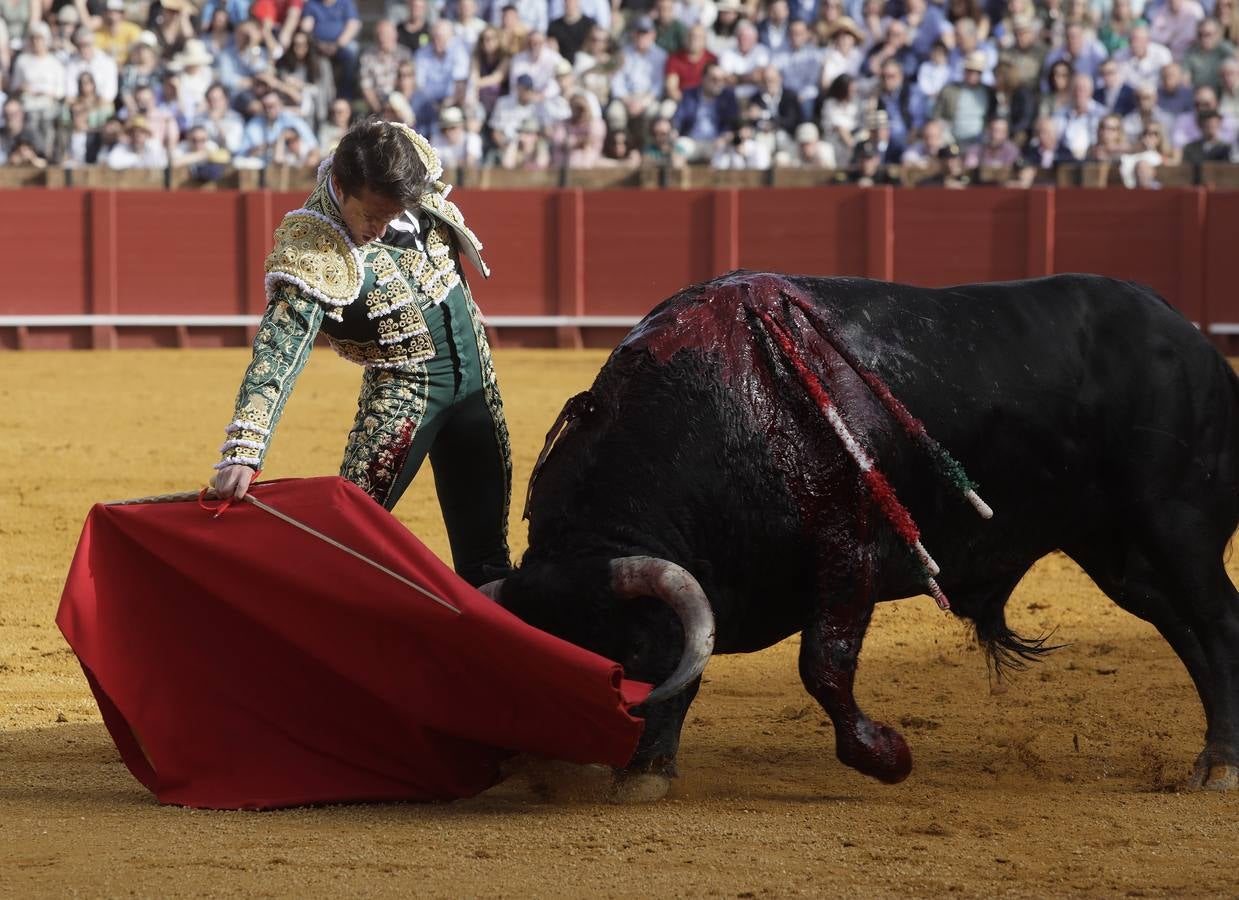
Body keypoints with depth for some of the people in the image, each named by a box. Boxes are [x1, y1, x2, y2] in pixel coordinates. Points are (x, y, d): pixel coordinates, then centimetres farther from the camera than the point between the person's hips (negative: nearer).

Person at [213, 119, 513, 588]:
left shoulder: (413, 164, -9)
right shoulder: (313, 256, -26)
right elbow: (276, 354, -33)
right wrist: (243, 453, -44)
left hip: (476, 378, 5)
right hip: (403, 391, -5)